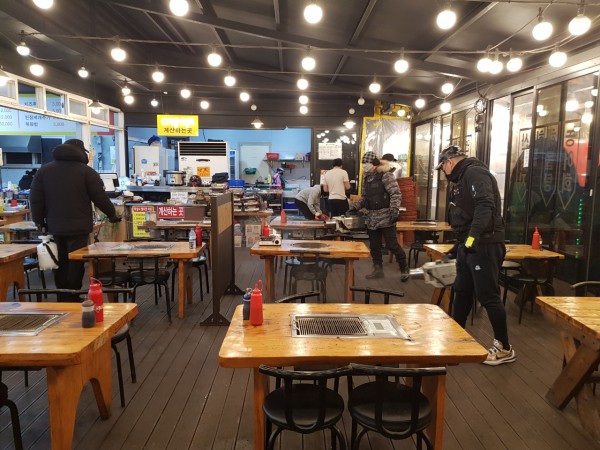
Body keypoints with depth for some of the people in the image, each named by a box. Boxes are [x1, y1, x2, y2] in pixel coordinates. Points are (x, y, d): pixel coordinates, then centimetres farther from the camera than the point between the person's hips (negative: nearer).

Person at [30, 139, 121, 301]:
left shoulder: (44, 170, 9)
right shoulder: (85, 170, -6)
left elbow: (35, 199, 8)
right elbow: (100, 197, -6)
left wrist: (39, 220, 18)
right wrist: (112, 214, 7)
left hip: (55, 225, 5)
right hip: (78, 225, -5)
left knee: (61, 262, 14)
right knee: (75, 262, 1)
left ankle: (62, 296, 24)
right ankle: (72, 297, 4)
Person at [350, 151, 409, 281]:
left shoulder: (385, 175, -10)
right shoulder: (366, 177, 12)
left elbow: (396, 194, -15)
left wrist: (395, 211, -23)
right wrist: (355, 207, 10)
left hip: (385, 217, -7)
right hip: (372, 218, 7)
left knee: (392, 245, -3)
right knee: (374, 246, 11)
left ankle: (404, 269, 14)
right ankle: (378, 270, 24)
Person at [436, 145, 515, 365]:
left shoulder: (475, 172, -13)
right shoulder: (461, 178, 18)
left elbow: (485, 205, -28)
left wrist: (473, 235, -37)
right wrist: (461, 240, 22)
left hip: (484, 244, -10)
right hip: (468, 243, 10)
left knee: (488, 296, -4)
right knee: (462, 291, 17)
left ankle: (504, 348, 9)